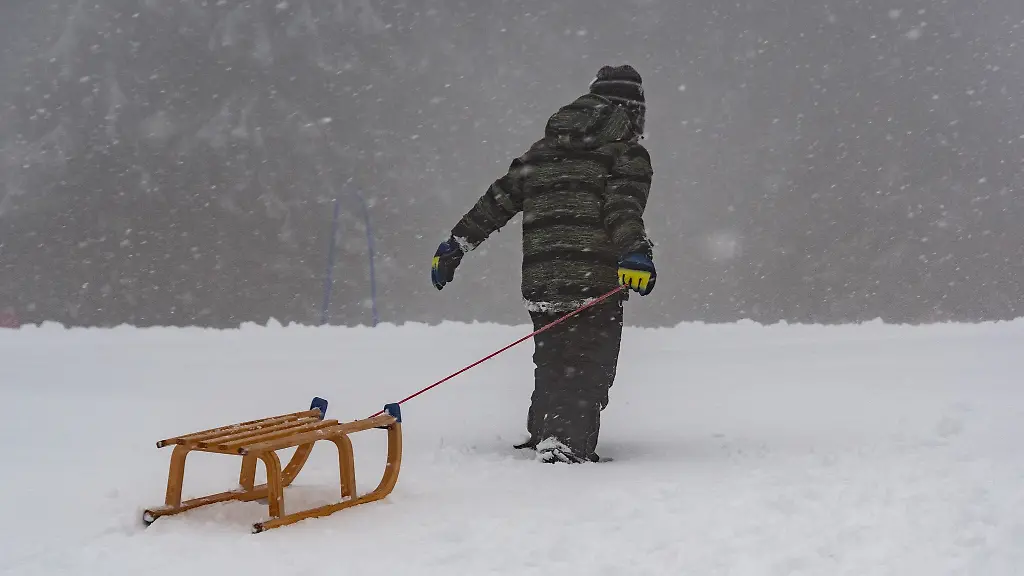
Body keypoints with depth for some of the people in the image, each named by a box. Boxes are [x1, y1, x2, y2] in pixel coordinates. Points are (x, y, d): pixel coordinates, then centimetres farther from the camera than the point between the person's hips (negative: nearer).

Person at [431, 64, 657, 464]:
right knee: (589, 373, -4)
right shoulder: (628, 153, 5)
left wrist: (455, 245, 24)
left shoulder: (543, 150, 22)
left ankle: (540, 438, 26)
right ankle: (569, 448, -16)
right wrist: (635, 252, -29)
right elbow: (624, 205, -15)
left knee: (553, 370, 19)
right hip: (595, 282, -5)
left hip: (540, 283, 6)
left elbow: (496, 200, 20)